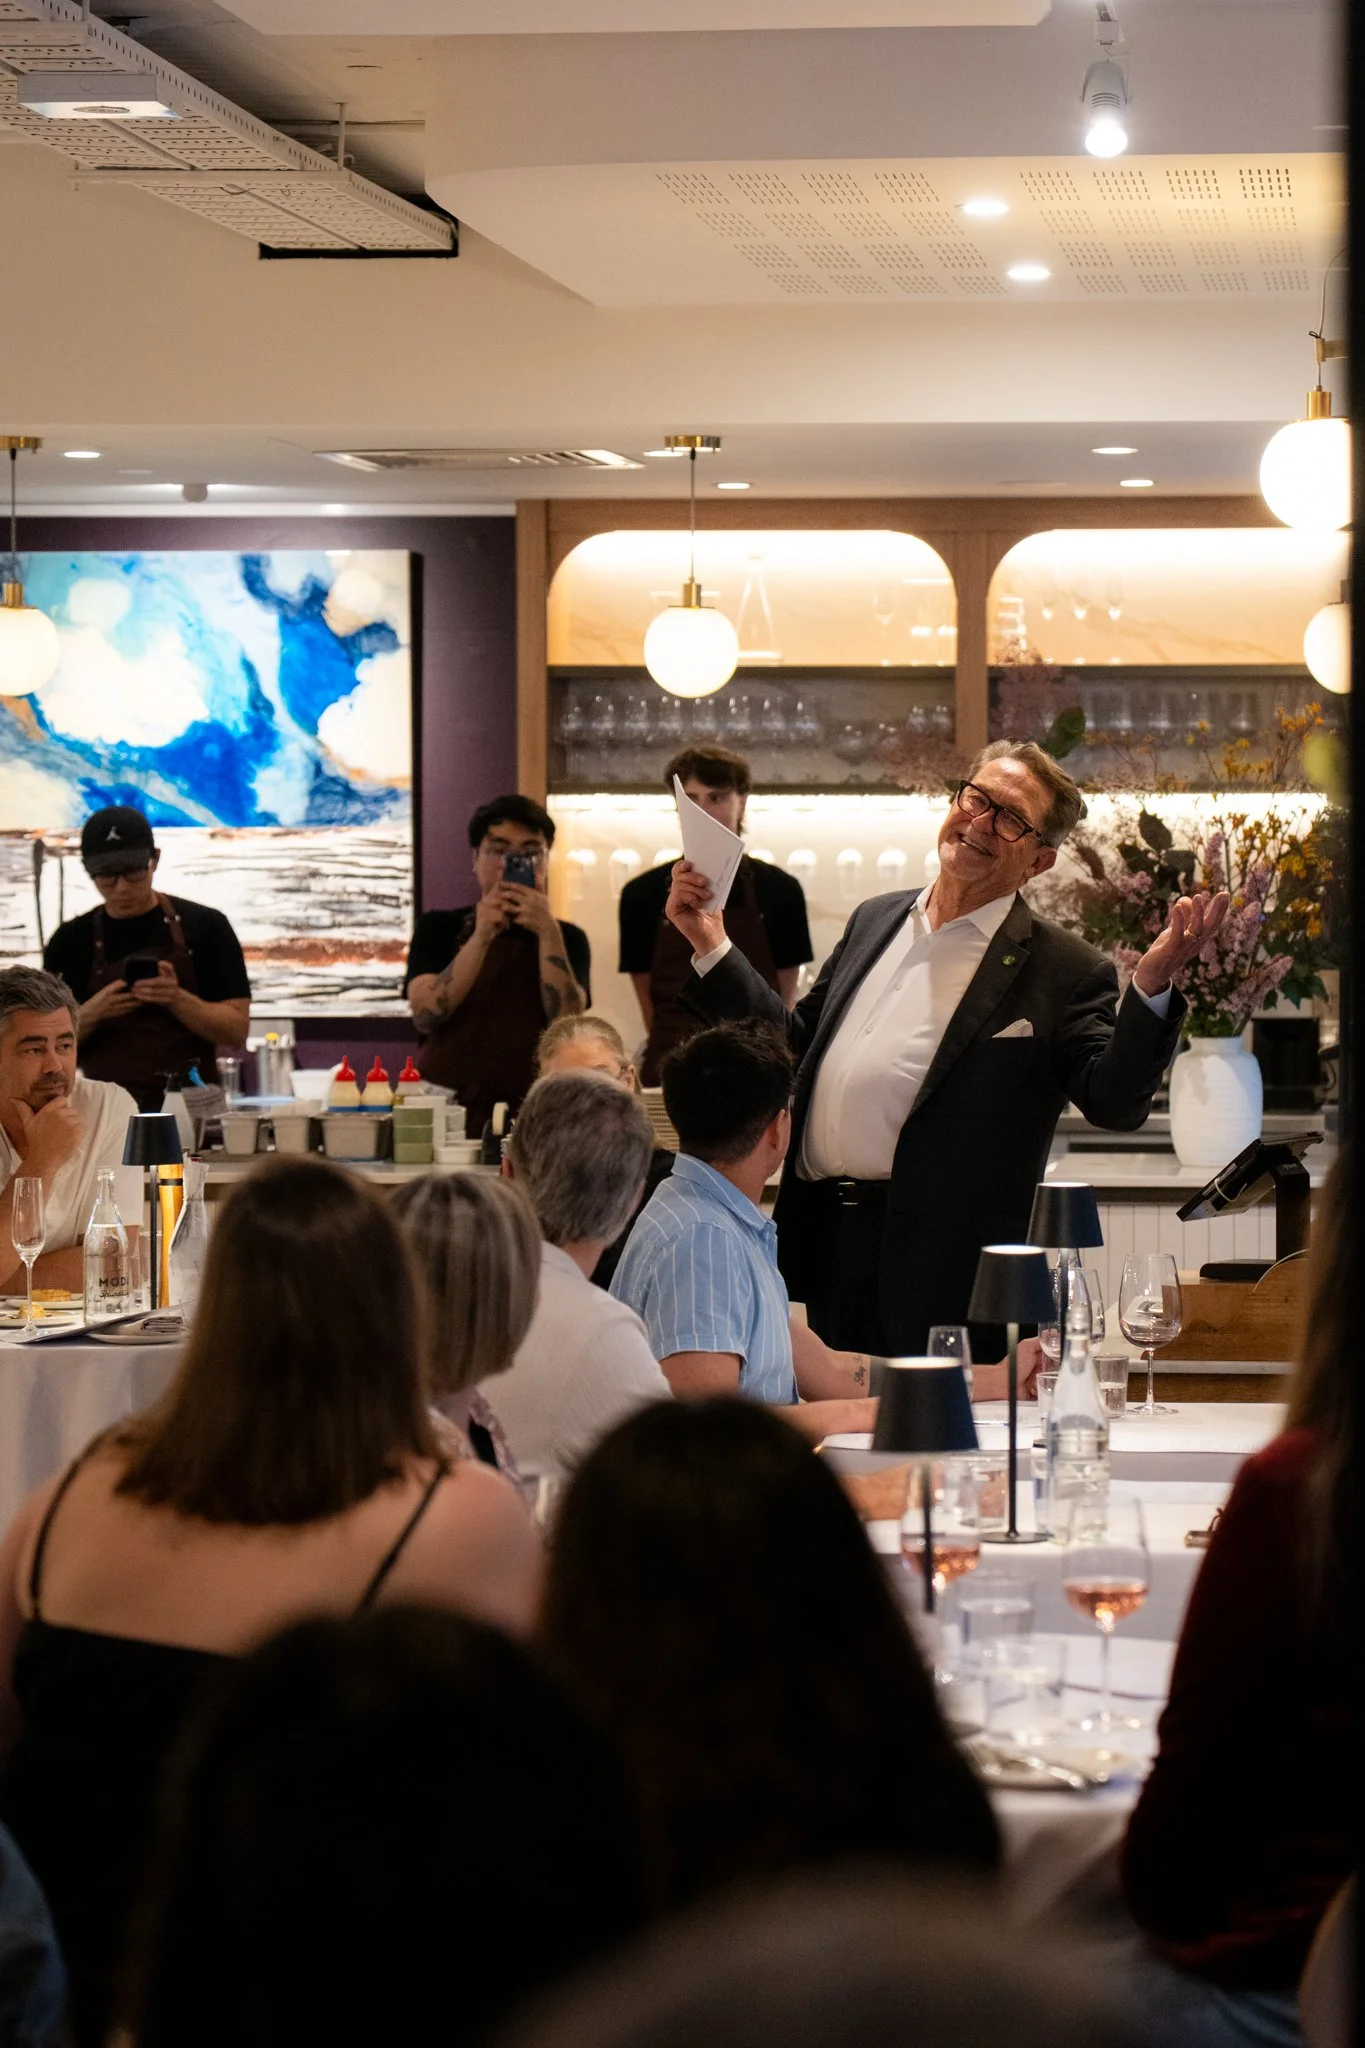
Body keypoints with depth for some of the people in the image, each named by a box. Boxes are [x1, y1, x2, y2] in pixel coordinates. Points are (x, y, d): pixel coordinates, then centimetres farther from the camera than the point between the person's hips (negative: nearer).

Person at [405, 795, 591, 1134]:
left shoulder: (566, 938, 14)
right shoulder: (440, 928, 12)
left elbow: (566, 1023, -4)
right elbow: (425, 1015, -6)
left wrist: (548, 933, -11)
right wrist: (481, 937, -12)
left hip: (534, 1116, 1)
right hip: (449, 1110, -1)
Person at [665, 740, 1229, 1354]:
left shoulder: (1062, 971, -1)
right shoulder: (875, 920, 18)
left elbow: (1114, 1103, -12)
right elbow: (799, 1043, 25)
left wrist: (1152, 986, -26)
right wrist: (709, 945, 19)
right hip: (828, 1250, 5)